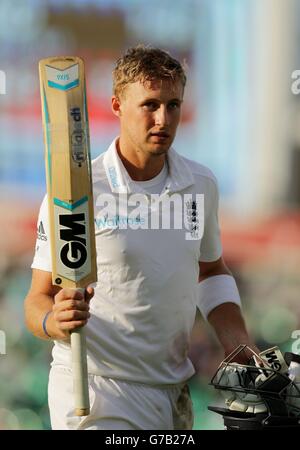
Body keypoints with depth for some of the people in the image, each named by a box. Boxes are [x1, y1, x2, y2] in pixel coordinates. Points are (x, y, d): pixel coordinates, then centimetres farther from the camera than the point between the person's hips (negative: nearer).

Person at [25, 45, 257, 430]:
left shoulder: (201, 185, 5)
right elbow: (38, 299, -9)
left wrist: (239, 346, 8)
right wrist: (55, 321, -32)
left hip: (174, 394, 5)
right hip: (95, 390, -5)